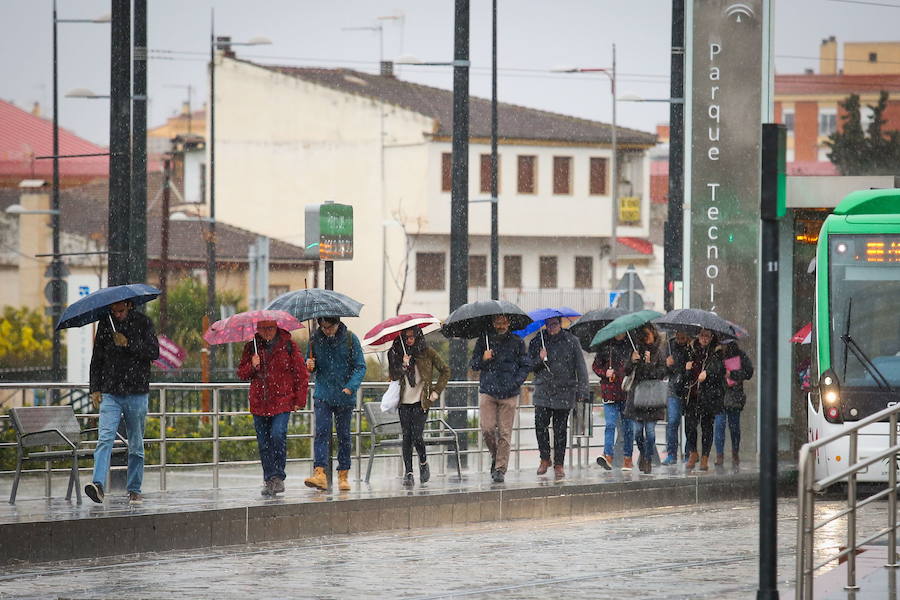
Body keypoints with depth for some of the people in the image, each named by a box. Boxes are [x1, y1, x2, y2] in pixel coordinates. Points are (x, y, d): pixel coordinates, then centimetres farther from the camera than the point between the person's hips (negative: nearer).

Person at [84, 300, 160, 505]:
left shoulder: (142, 322, 1)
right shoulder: (105, 323, 8)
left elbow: (154, 352, -8)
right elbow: (96, 359, 13)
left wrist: (128, 344, -16)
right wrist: (95, 388, 5)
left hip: (137, 394, -1)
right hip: (110, 394, 1)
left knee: (136, 445, 6)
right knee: (105, 439, -15)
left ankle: (134, 490, 15)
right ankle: (98, 485, -26)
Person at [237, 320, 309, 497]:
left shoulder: (287, 345, 0)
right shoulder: (251, 347, 8)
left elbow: (301, 374, 4)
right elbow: (242, 374, 14)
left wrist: (299, 400, 0)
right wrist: (252, 366, -8)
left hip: (282, 401, -3)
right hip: (259, 402, 3)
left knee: (278, 435, -19)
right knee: (263, 443, 4)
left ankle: (278, 477, -8)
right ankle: (269, 480, 12)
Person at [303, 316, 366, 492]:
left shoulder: (350, 339, -3)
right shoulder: (315, 339, 3)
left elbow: (360, 366, -4)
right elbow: (310, 363, 15)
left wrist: (351, 387, -18)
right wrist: (309, 366, -10)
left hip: (344, 397, -1)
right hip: (323, 395, 1)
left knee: (343, 435, 7)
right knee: (321, 432, -13)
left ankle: (343, 476, 15)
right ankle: (320, 474, -23)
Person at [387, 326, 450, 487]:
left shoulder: (427, 352, 0)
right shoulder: (395, 353, 6)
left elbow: (445, 371, 8)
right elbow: (393, 376, 1)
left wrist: (437, 391, 0)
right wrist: (403, 365, -16)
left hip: (421, 401, -2)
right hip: (404, 402, 2)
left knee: (417, 436, -11)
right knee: (406, 437, -3)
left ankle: (423, 463, 17)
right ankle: (408, 472, 1)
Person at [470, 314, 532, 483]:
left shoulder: (517, 342, 5)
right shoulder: (483, 340, 7)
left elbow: (526, 366, 7)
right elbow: (473, 365, 11)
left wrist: (515, 383, -7)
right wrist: (483, 359, -11)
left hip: (509, 394, -1)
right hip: (487, 391, 1)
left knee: (504, 433, -3)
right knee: (487, 429, -8)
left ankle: (500, 469, 2)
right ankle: (495, 456, 20)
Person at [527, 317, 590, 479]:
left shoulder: (571, 341, 2)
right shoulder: (538, 341, 7)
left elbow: (580, 367, 2)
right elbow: (529, 365, 10)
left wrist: (582, 391, -4)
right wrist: (539, 360, -12)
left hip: (564, 392, -1)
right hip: (543, 391, 1)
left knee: (560, 429, 2)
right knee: (540, 425, -8)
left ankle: (559, 464, 10)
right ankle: (545, 459, 11)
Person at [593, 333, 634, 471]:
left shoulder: (631, 346, 8)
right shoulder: (605, 346, 6)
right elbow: (595, 366, 10)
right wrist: (605, 373, -9)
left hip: (627, 392, 2)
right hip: (610, 391, -2)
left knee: (628, 426, 5)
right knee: (610, 424, -12)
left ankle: (628, 459, 12)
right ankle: (608, 456, -17)